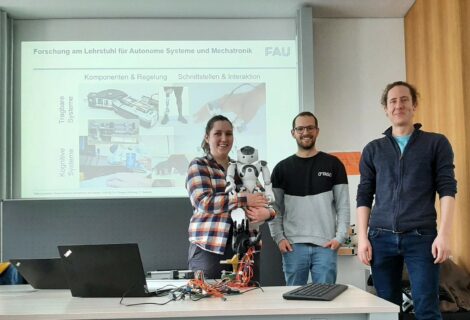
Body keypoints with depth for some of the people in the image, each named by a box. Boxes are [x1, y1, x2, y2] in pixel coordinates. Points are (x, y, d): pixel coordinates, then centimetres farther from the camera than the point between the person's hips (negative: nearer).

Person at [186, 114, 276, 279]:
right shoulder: (198, 166, 1)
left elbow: (264, 198, 12)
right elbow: (204, 202, -14)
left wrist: (267, 212, -11)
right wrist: (245, 199, -16)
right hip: (209, 248, -4)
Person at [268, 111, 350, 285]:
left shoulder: (333, 164, 6)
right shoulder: (282, 168, 9)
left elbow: (343, 205, 4)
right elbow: (275, 208, 8)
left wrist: (340, 236, -5)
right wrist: (279, 237, -3)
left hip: (326, 245, -1)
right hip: (293, 246, 1)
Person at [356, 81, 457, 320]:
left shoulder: (436, 143, 6)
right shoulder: (373, 149, 13)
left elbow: (447, 190, 0)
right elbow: (364, 196, 11)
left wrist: (443, 234, -10)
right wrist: (362, 237, 3)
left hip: (421, 237, -2)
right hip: (381, 238, 2)